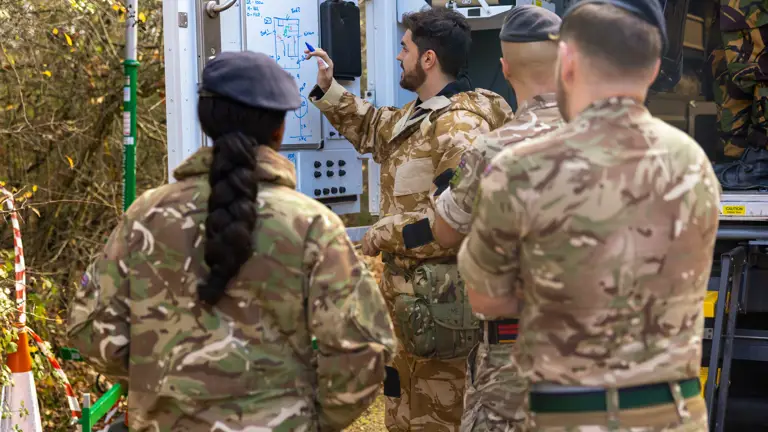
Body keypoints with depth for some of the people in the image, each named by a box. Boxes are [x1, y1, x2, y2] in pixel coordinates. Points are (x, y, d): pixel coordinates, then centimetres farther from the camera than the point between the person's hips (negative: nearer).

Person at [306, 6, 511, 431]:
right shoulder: (418, 114, 11)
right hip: (413, 295, 11)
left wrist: (385, 234, -21)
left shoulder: (460, 126, -22)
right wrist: (327, 88, 23)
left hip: (441, 303, -10)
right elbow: (373, 128, 31)